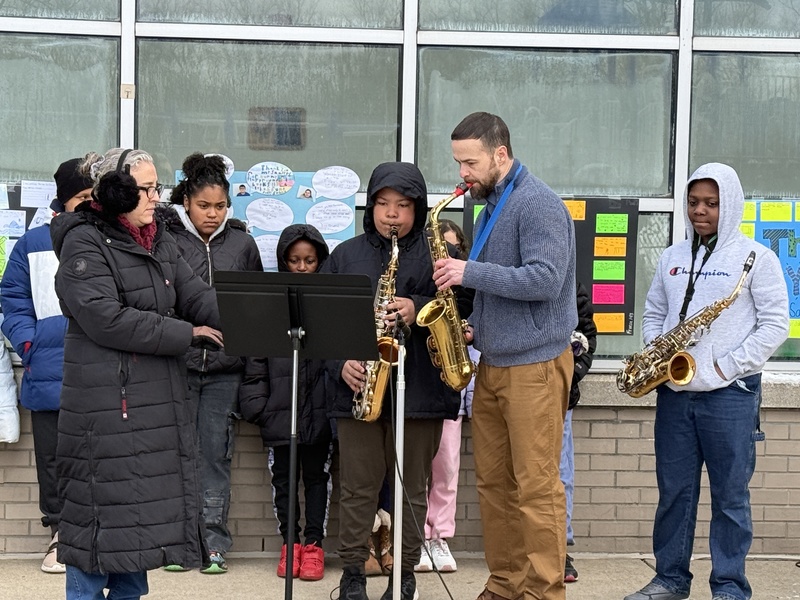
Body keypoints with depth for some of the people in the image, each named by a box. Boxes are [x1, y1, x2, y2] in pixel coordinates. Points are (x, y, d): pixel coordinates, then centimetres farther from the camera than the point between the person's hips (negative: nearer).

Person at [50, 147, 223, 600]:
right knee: (101, 509, -2)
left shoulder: (160, 241, 14)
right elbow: (106, 319, -20)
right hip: (107, 401, -7)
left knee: (142, 509, 11)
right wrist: (186, 334, -16)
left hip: (160, 399, 8)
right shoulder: (84, 243, -11)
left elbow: (198, 296, 6)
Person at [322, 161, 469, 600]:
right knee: (357, 488, 5)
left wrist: (418, 310, -19)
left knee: (411, 488, 6)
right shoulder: (345, 255, 10)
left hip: (419, 389, -1)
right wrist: (341, 362, -6)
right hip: (359, 387, 1)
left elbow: (461, 309, -3)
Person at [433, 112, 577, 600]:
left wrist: (471, 272, -19)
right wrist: (474, 326, 7)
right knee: (494, 482, 10)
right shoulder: (492, 205, 16)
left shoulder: (539, 205, -12)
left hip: (535, 366, -9)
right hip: (493, 363, 9)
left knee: (536, 487, -6)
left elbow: (544, 281, -23)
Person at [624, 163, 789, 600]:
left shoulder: (755, 257, -2)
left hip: (730, 393, -5)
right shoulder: (672, 257, 13)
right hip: (674, 390, 5)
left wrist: (727, 366, -12)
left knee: (730, 494, 1)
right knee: (673, 490, 10)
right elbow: (653, 313, 19)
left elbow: (776, 323, -6)